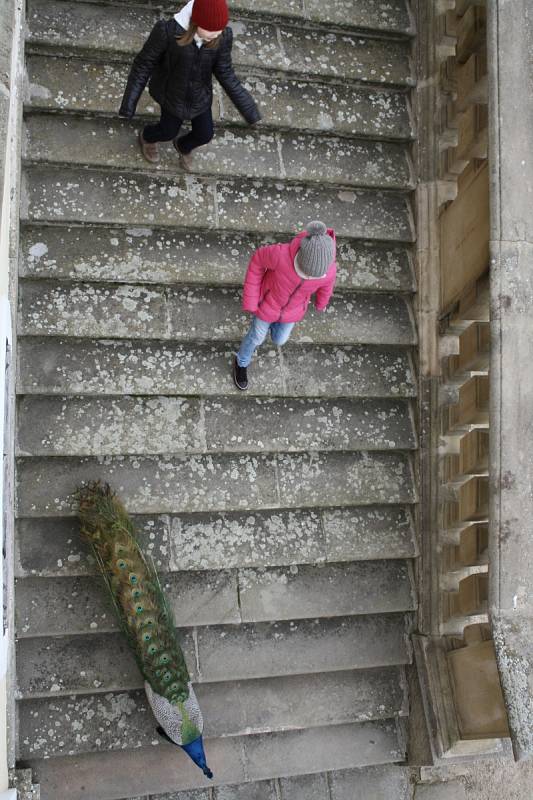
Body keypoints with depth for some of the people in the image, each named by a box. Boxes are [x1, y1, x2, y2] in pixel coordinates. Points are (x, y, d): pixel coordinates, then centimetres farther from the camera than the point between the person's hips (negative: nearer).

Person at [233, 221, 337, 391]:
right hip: (268, 300, -2)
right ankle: (242, 362, 55)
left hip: (292, 307, 2)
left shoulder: (329, 269, -35)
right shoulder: (282, 253, -43)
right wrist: (250, 299, -14)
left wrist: (321, 303, 16)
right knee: (257, 337, 23)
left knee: (279, 339, 27)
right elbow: (258, 259, -20)